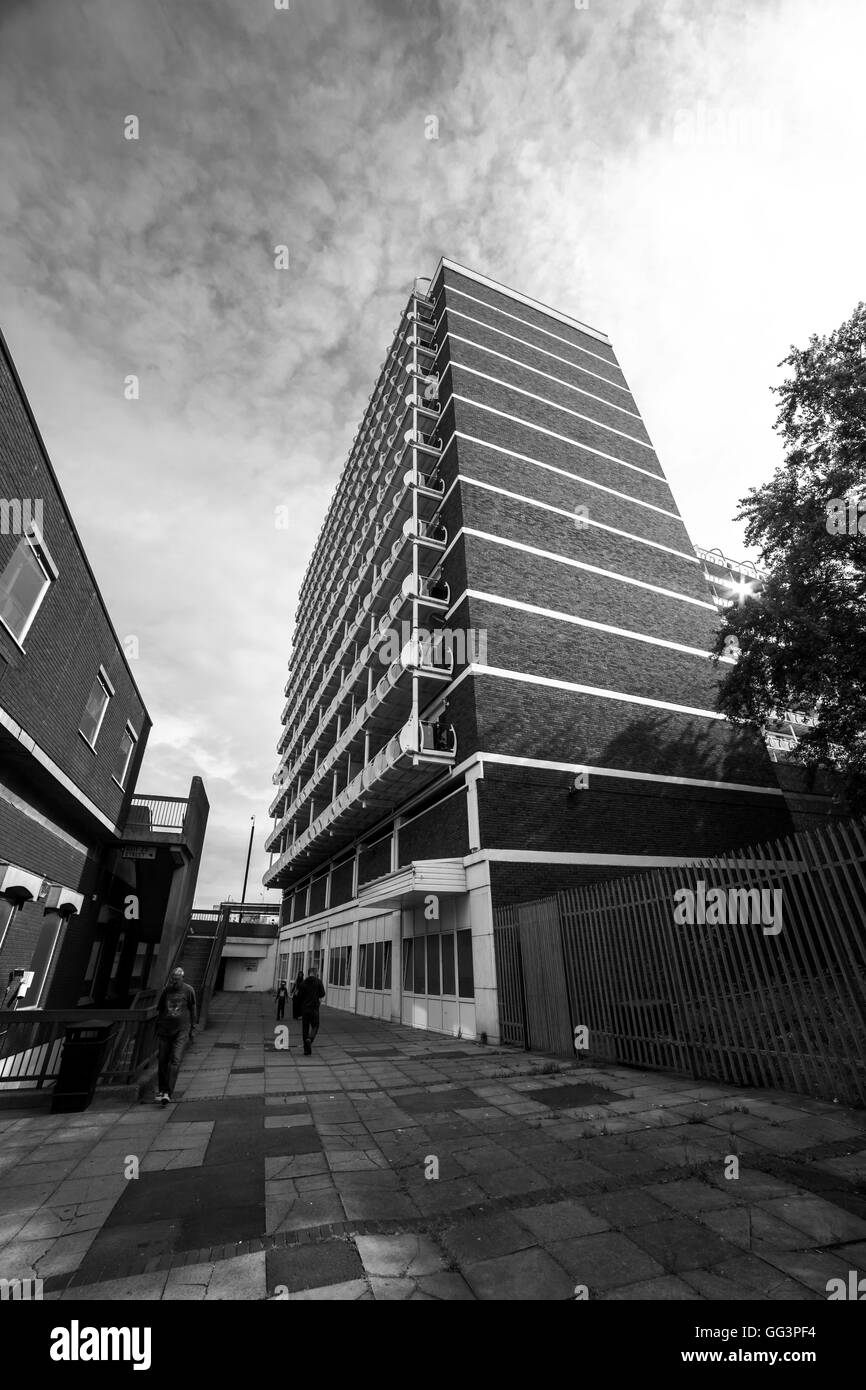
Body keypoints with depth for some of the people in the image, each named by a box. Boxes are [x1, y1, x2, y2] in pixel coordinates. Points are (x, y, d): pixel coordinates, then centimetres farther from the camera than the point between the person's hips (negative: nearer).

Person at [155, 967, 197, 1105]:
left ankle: (168, 1093, -8)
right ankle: (161, 1090, 26)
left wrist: (193, 1029, 3)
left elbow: (192, 1010, 2)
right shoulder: (166, 990, 3)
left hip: (181, 1030, -3)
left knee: (175, 1061, -11)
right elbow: (159, 1010, 13)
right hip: (165, 1030, 3)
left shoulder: (188, 990, -5)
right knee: (162, 1061, 8)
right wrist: (157, 1029, 13)